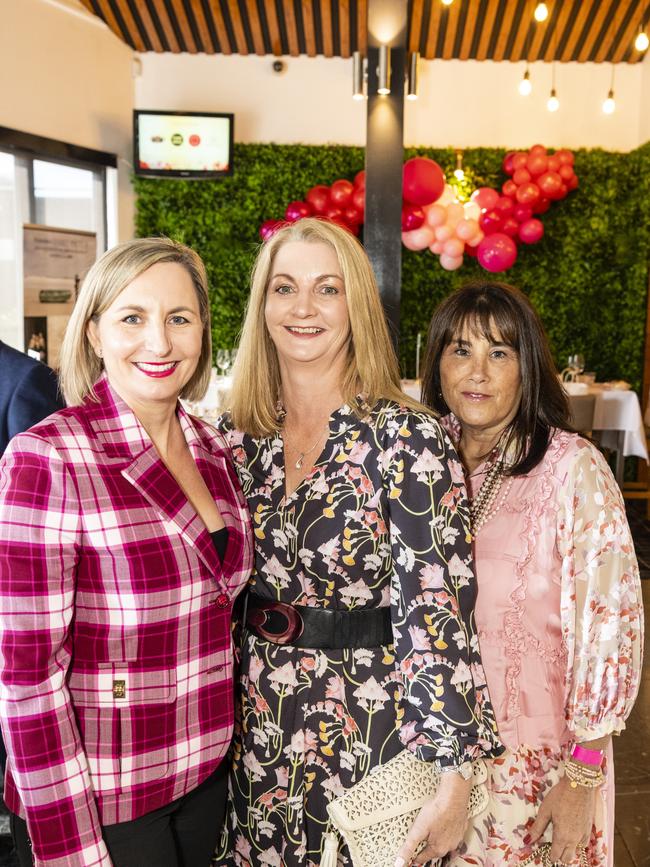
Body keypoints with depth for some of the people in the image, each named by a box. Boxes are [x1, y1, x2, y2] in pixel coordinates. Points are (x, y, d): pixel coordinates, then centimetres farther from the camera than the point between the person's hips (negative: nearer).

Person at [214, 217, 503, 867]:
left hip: (365, 736, -4)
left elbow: (436, 609, -18)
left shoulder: (408, 438, -16)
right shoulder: (237, 436, -1)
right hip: (253, 734, 4)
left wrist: (453, 775, -18)